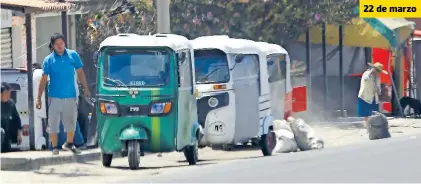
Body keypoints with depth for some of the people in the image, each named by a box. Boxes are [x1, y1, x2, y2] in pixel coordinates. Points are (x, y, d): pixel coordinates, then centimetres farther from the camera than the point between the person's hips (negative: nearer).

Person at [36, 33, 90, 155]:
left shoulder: (73, 55, 0)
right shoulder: (49, 60, -4)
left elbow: (80, 73, 6)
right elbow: (43, 80, -3)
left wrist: (86, 89, 1)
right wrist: (39, 98, -6)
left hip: (70, 96, 2)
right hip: (55, 97, -2)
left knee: (71, 122, 10)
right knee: (53, 123, 0)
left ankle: (69, 144, 30)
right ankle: (54, 147, 11)